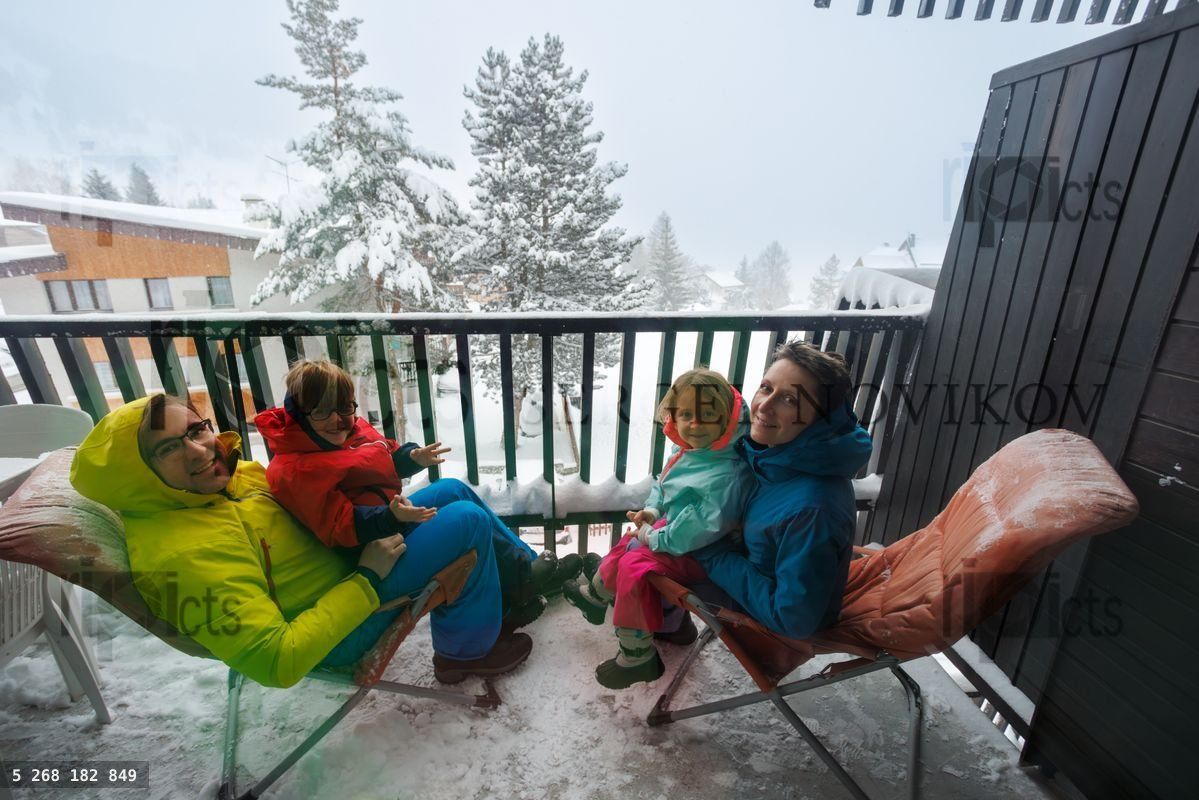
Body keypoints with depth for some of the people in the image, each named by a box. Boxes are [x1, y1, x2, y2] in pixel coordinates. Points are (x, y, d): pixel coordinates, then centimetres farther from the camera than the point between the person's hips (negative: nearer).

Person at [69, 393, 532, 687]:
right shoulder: (186, 557, -30)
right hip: (343, 633, -8)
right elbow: (276, 662, -29)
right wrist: (368, 580, -25)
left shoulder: (227, 478, -4)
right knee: (468, 521, -19)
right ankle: (466, 651, 7)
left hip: (339, 559, 9)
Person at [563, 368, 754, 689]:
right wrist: (651, 511, -8)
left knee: (635, 568, -18)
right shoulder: (685, 449, -5)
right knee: (627, 546, 14)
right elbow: (662, 486, 11)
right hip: (670, 529, 9)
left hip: (697, 553, -9)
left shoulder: (726, 473, -34)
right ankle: (594, 596, 44)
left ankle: (637, 657, 4)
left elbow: (706, 525, -34)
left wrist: (654, 537, -20)